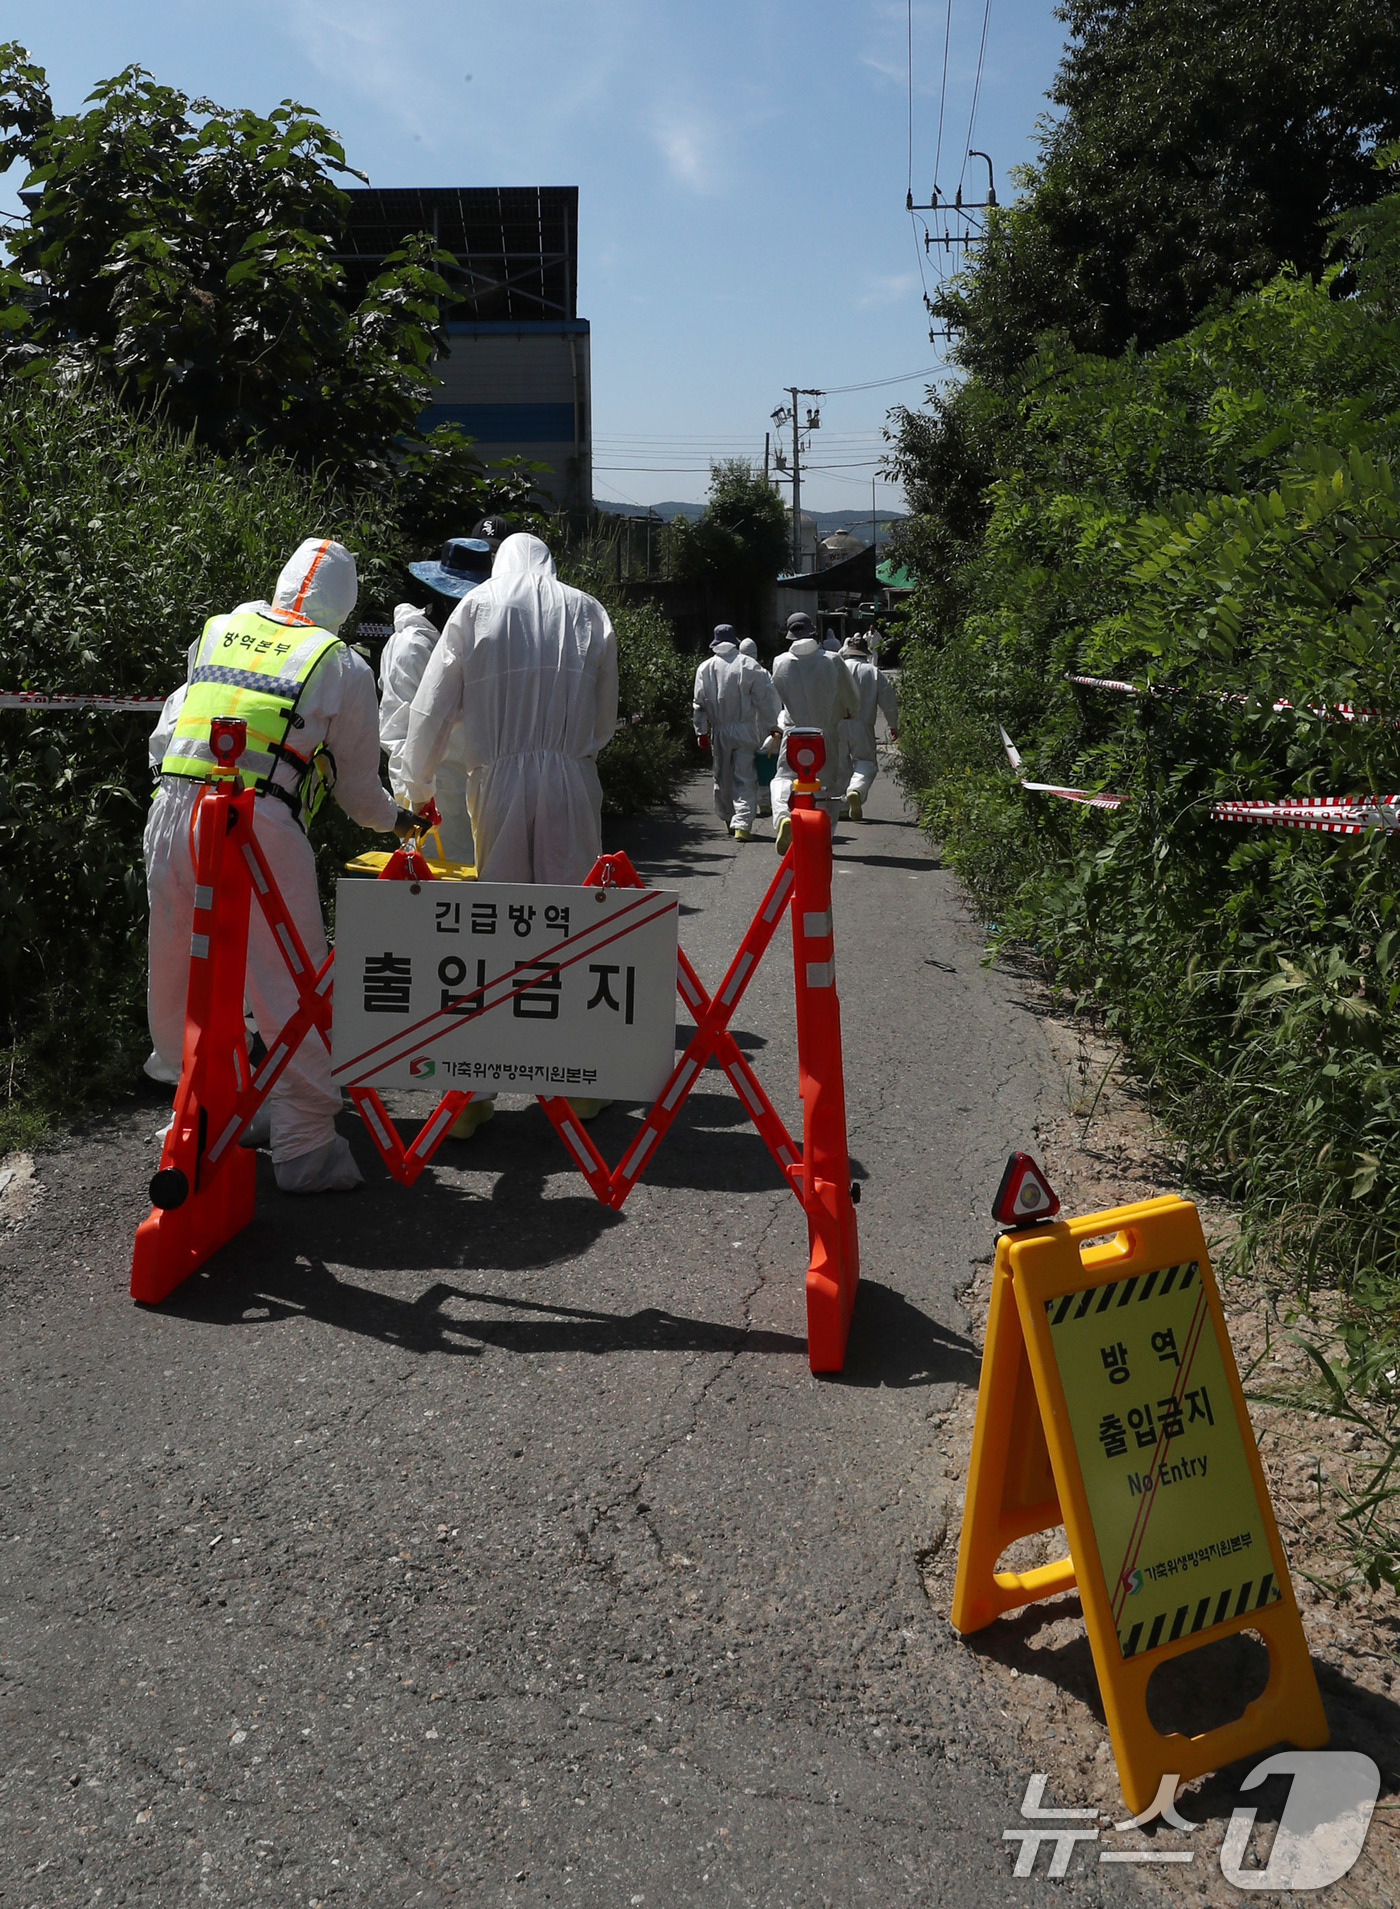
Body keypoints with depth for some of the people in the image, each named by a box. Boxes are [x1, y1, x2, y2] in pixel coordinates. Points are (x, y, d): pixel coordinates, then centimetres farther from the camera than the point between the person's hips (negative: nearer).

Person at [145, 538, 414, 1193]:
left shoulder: (219, 631, 19)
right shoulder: (342, 664, 7)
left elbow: (163, 737, 22)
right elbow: (359, 784, 15)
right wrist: (392, 820, 34)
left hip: (171, 813, 5)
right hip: (259, 828, -5)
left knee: (176, 986, 17)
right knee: (289, 992, 1)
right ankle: (305, 1149, 6)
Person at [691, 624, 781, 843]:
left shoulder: (705, 667, 1)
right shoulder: (748, 665, -5)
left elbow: (700, 703, 1)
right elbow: (766, 696, -4)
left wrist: (702, 731, 7)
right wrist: (771, 725, 4)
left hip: (719, 732, 2)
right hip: (746, 730, -2)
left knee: (722, 778, 16)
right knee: (745, 779, -3)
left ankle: (729, 820, 30)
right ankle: (742, 824, -14)